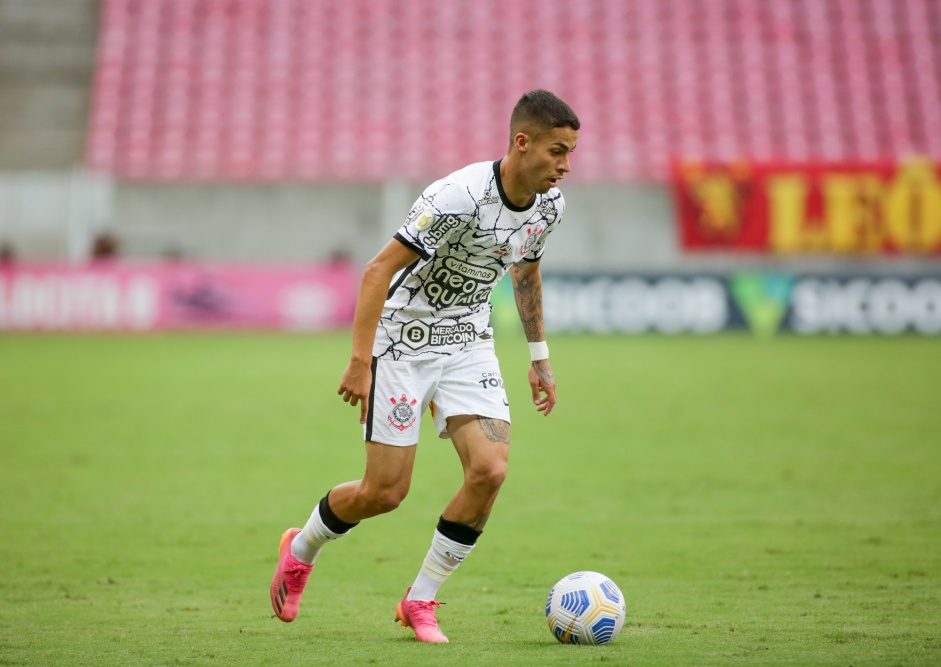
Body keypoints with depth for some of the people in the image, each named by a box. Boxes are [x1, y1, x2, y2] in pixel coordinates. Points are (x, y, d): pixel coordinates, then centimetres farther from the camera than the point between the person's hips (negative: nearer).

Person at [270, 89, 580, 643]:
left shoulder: (549, 204, -4)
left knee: (491, 469, -15)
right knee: (385, 493, -4)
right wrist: (360, 363, -28)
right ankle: (300, 550, 28)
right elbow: (379, 270, -25)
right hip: (405, 341, -6)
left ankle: (421, 601, 2)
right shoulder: (460, 197, -27)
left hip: (469, 345, 6)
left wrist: (540, 358, 20)